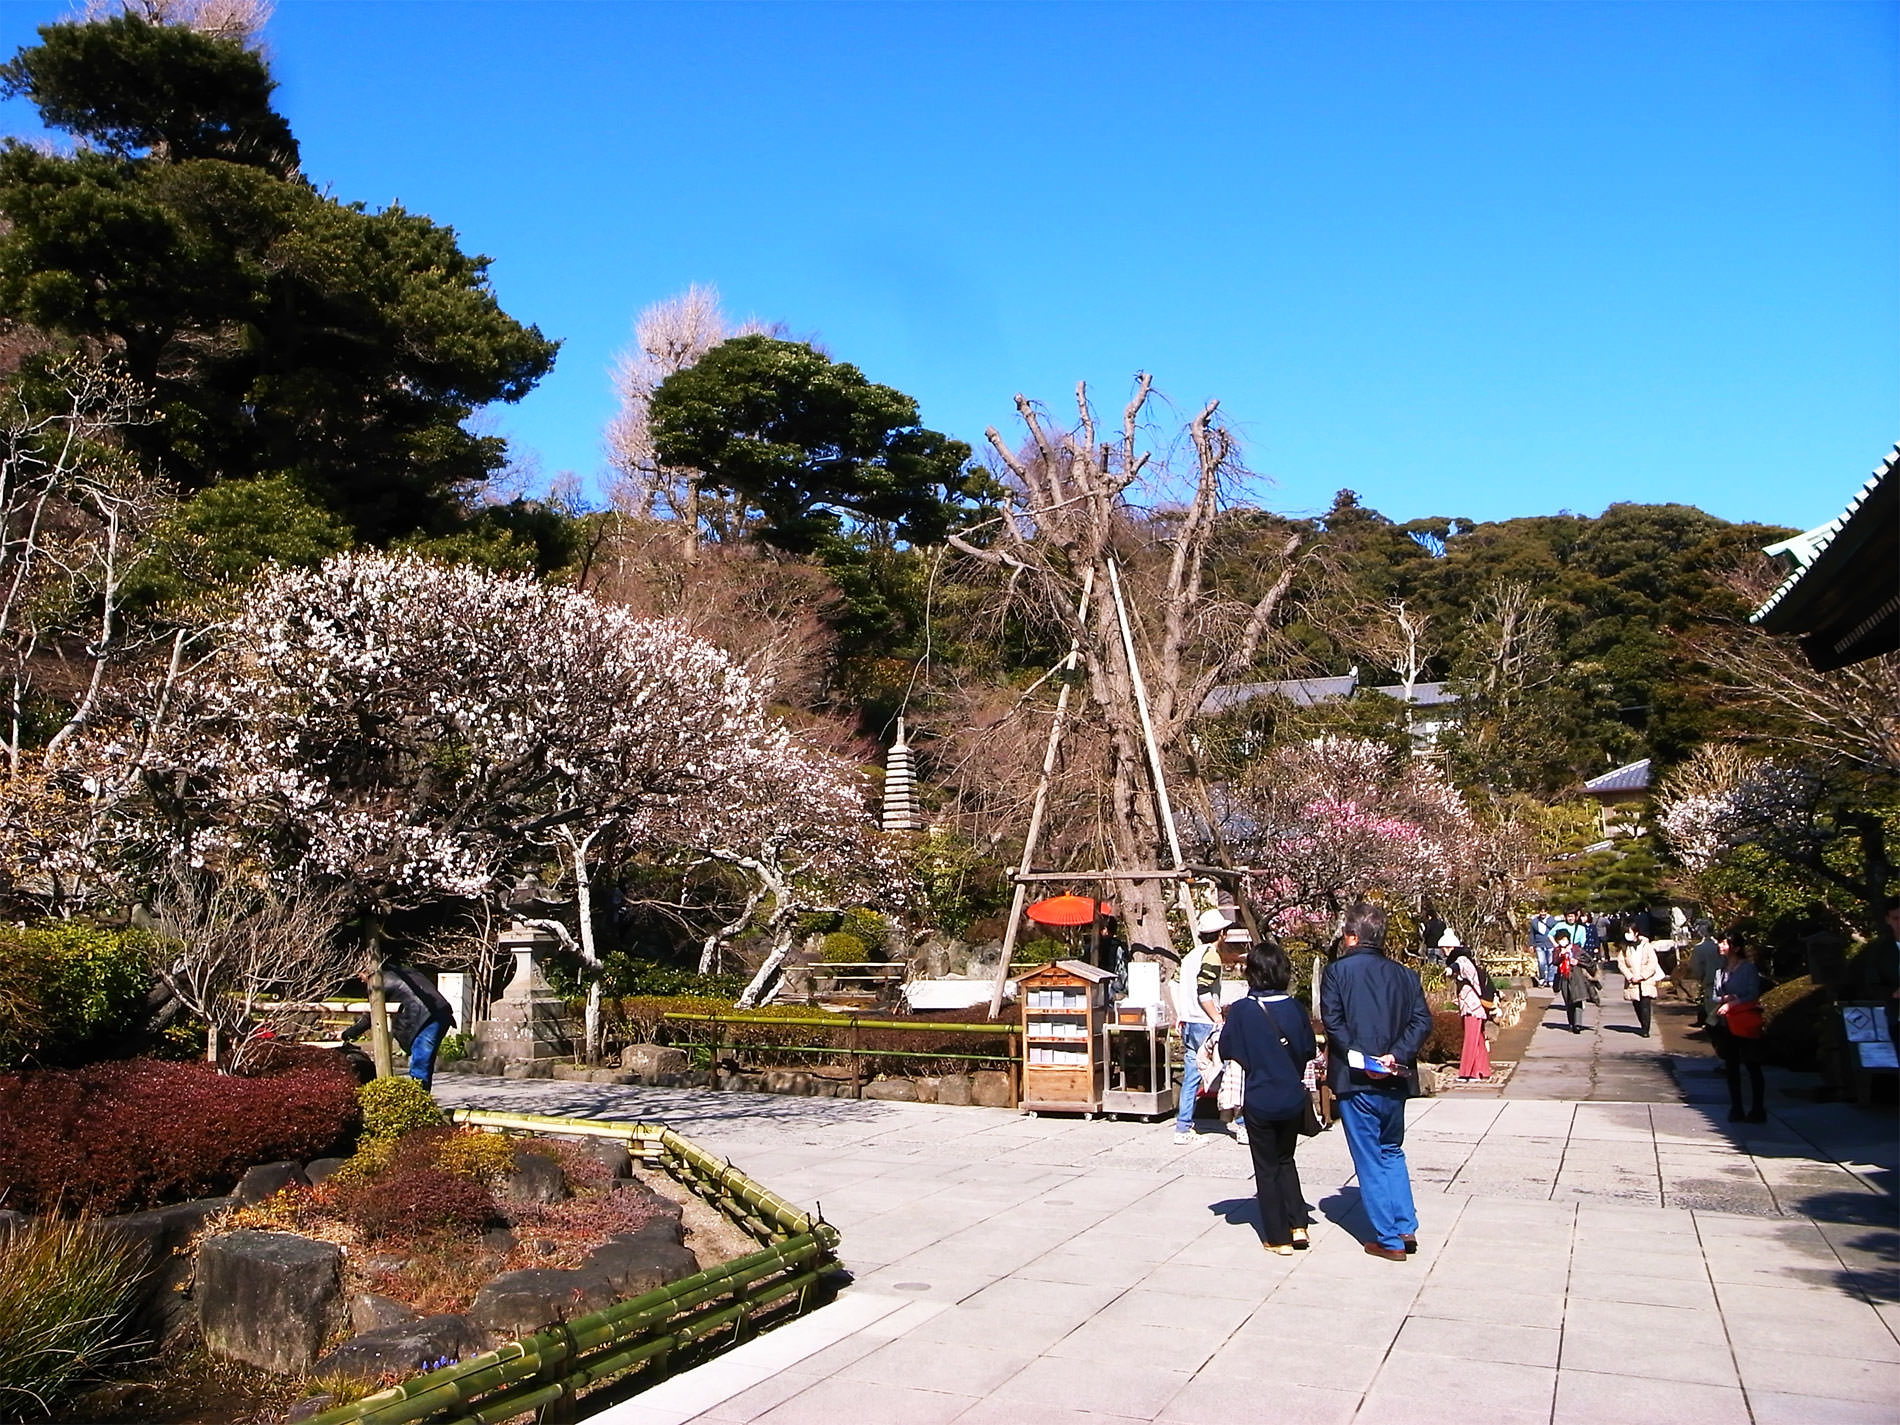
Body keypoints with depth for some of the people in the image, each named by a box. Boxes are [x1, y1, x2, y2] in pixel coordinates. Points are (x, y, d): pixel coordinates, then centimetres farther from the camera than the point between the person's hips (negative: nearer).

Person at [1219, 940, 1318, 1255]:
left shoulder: (1241, 1010, -14)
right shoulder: (1295, 1008, -7)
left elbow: (1228, 1051, -8)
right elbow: (1309, 1050, 2)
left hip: (1259, 1101, -3)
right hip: (1293, 1098, 3)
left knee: (1267, 1168, 10)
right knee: (1285, 1160, 23)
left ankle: (1278, 1238, 14)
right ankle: (1298, 1224, 18)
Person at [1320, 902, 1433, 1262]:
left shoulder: (1338, 971, -6)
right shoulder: (1405, 975, 7)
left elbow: (1333, 1022, -15)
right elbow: (1422, 1020, -3)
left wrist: (1357, 1056, -14)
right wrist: (1397, 1055, -10)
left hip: (1356, 1082, -4)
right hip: (1394, 1082, 5)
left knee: (1370, 1160, 4)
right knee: (1392, 1152, 22)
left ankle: (1389, 1240, 8)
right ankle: (1406, 1227, 18)